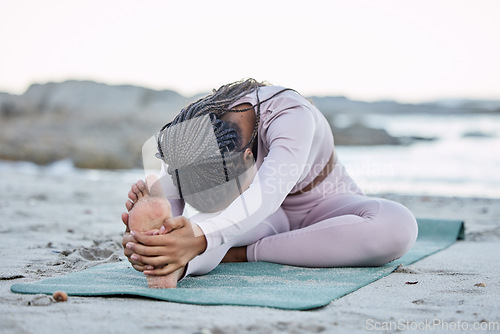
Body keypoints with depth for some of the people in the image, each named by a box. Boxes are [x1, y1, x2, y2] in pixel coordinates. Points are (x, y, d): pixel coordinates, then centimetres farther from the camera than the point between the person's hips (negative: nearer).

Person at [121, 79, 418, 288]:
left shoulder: (291, 115, -38)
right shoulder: (185, 136, -23)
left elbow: (267, 195, -54)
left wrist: (201, 239, -71)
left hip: (321, 205, -1)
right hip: (270, 220, 1)